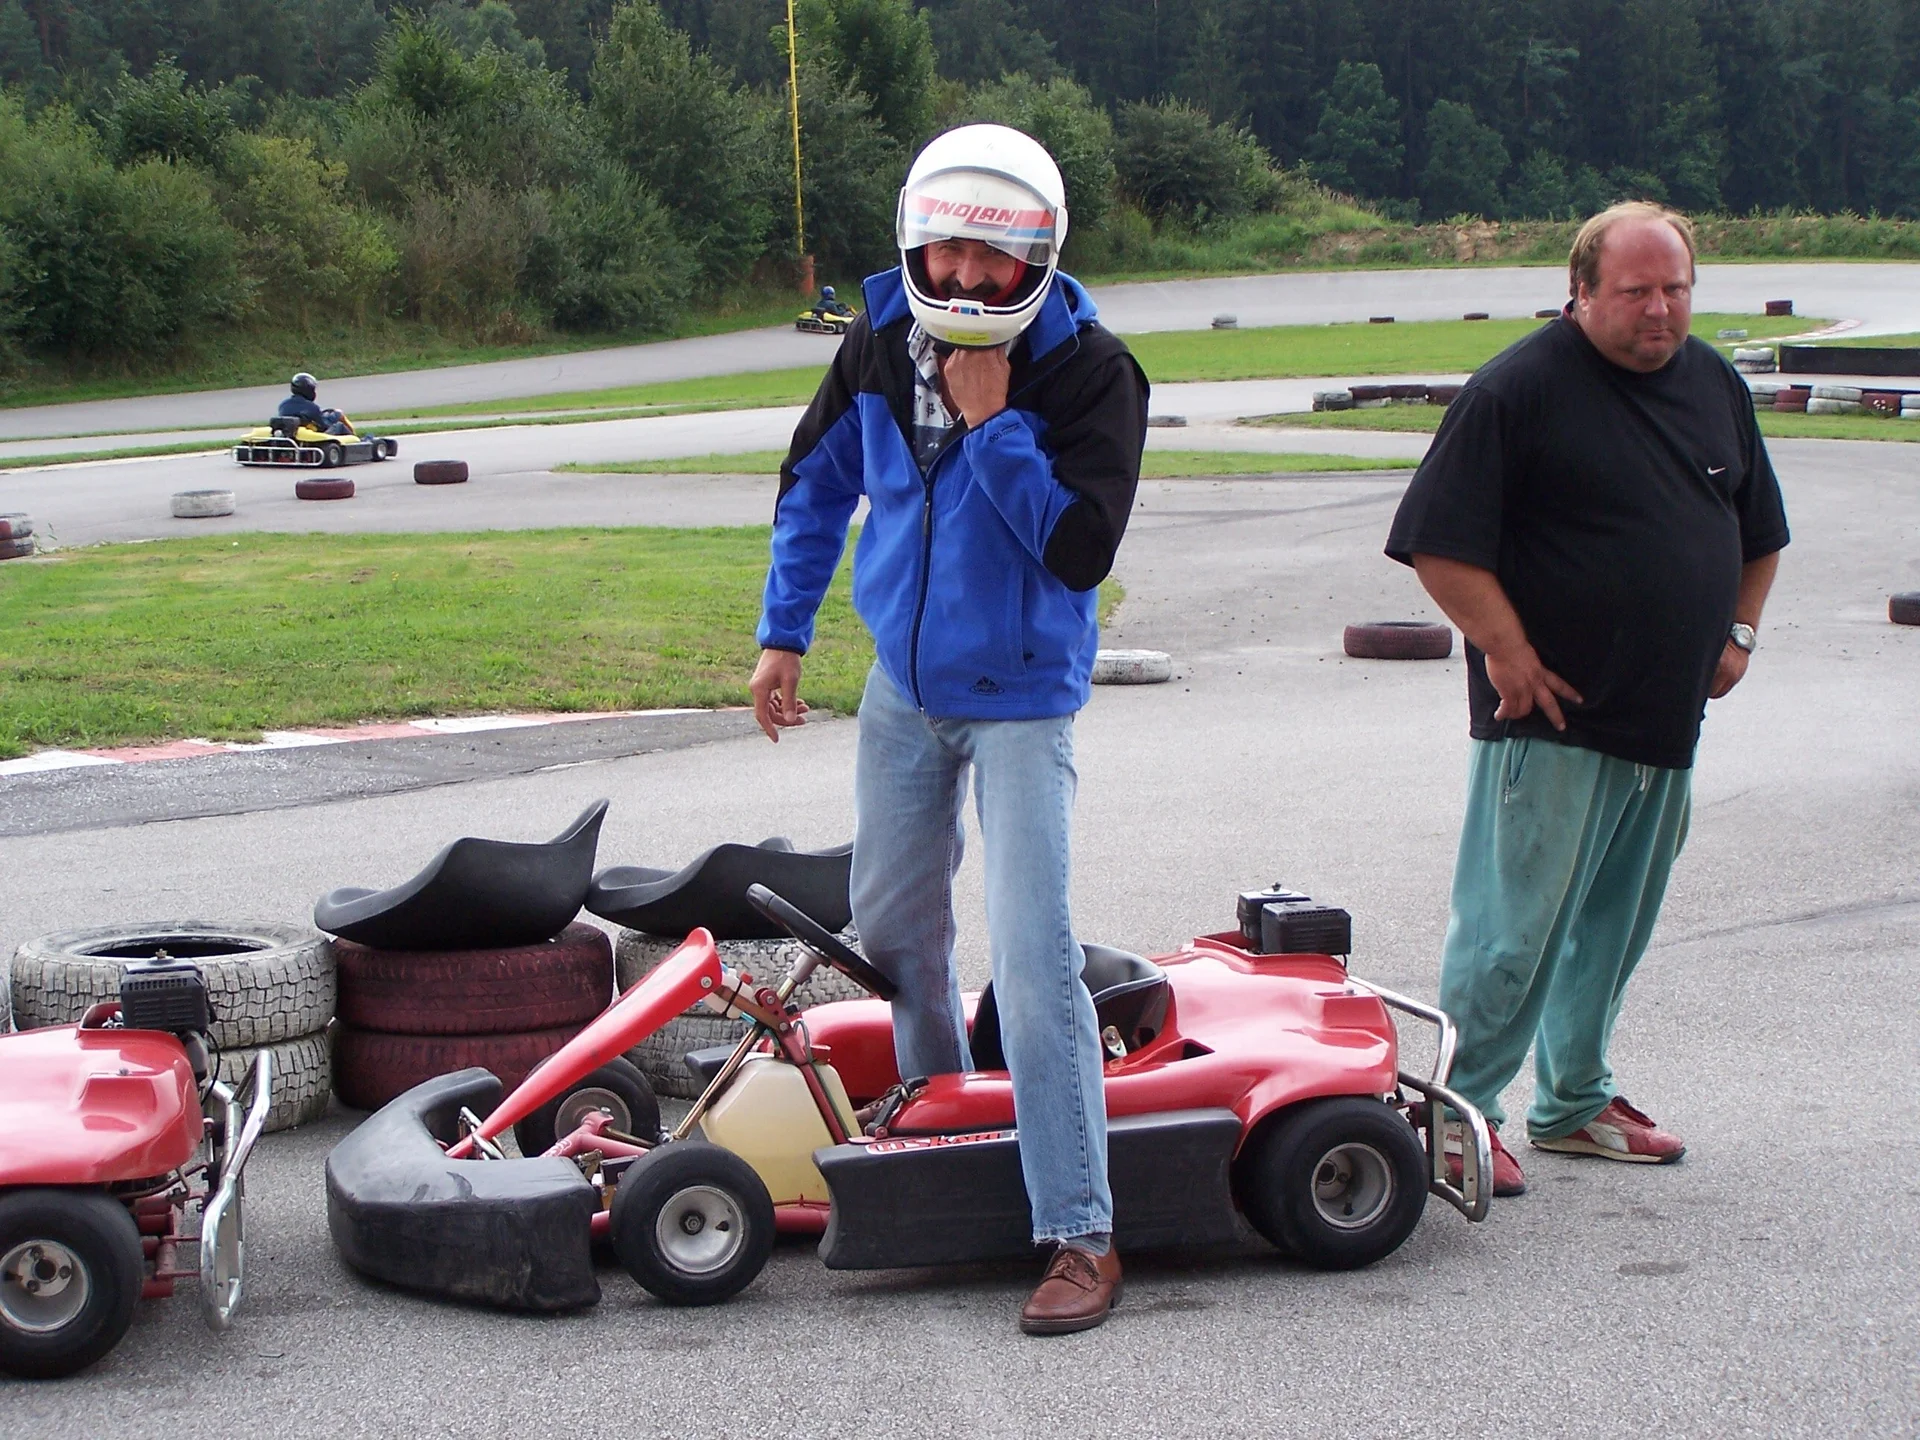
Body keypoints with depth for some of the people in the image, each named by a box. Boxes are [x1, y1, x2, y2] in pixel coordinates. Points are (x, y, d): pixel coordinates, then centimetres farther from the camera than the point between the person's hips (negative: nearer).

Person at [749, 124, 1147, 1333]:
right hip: (905, 686, 6)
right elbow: (817, 485, 13)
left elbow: (1080, 551, -24)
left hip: (1021, 699, -6)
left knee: (1033, 960, -14)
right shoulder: (882, 346, -4)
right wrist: (784, 632, 12)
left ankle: (1080, 1238, -11)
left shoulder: (1090, 371, -18)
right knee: (893, 921, 19)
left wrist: (992, 422, -26)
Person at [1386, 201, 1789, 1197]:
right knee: (1515, 928, -6)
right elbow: (1441, 543, -15)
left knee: (1615, 925, 15)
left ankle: (1575, 1102, 29)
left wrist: (1737, 633, 14)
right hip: (1552, 713, -7)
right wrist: (1507, 650, -14)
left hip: (1666, 719, 7)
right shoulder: (1519, 389, -12)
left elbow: (1758, 529, 25)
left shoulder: (1714, 385, 11)